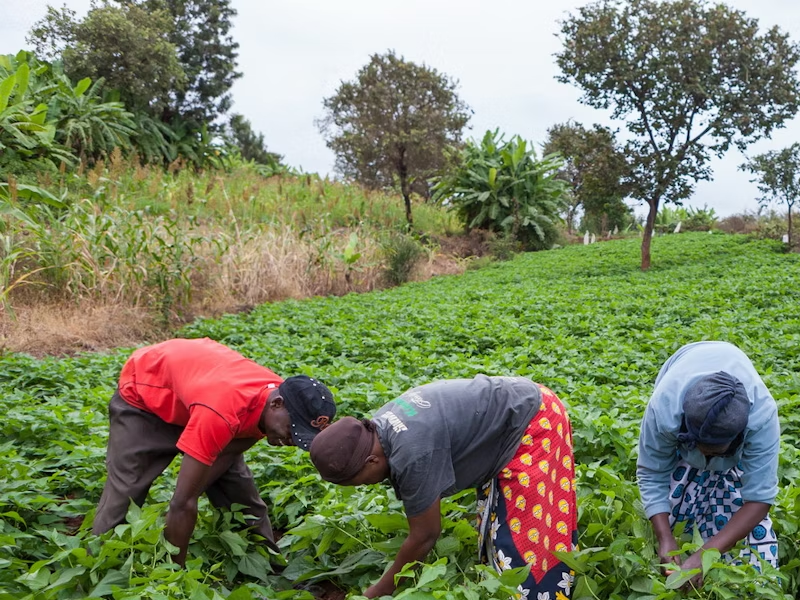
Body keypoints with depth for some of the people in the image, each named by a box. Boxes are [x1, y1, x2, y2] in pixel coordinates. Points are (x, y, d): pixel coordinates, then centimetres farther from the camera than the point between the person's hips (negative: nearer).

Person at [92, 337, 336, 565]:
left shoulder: (277, 395, -23)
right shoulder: (222, 413, -45)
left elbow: (224, 454, -12)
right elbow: (183, 503, -39)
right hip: (143, 391, -6)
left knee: (240, 492, 0)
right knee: (125, 495, -9)